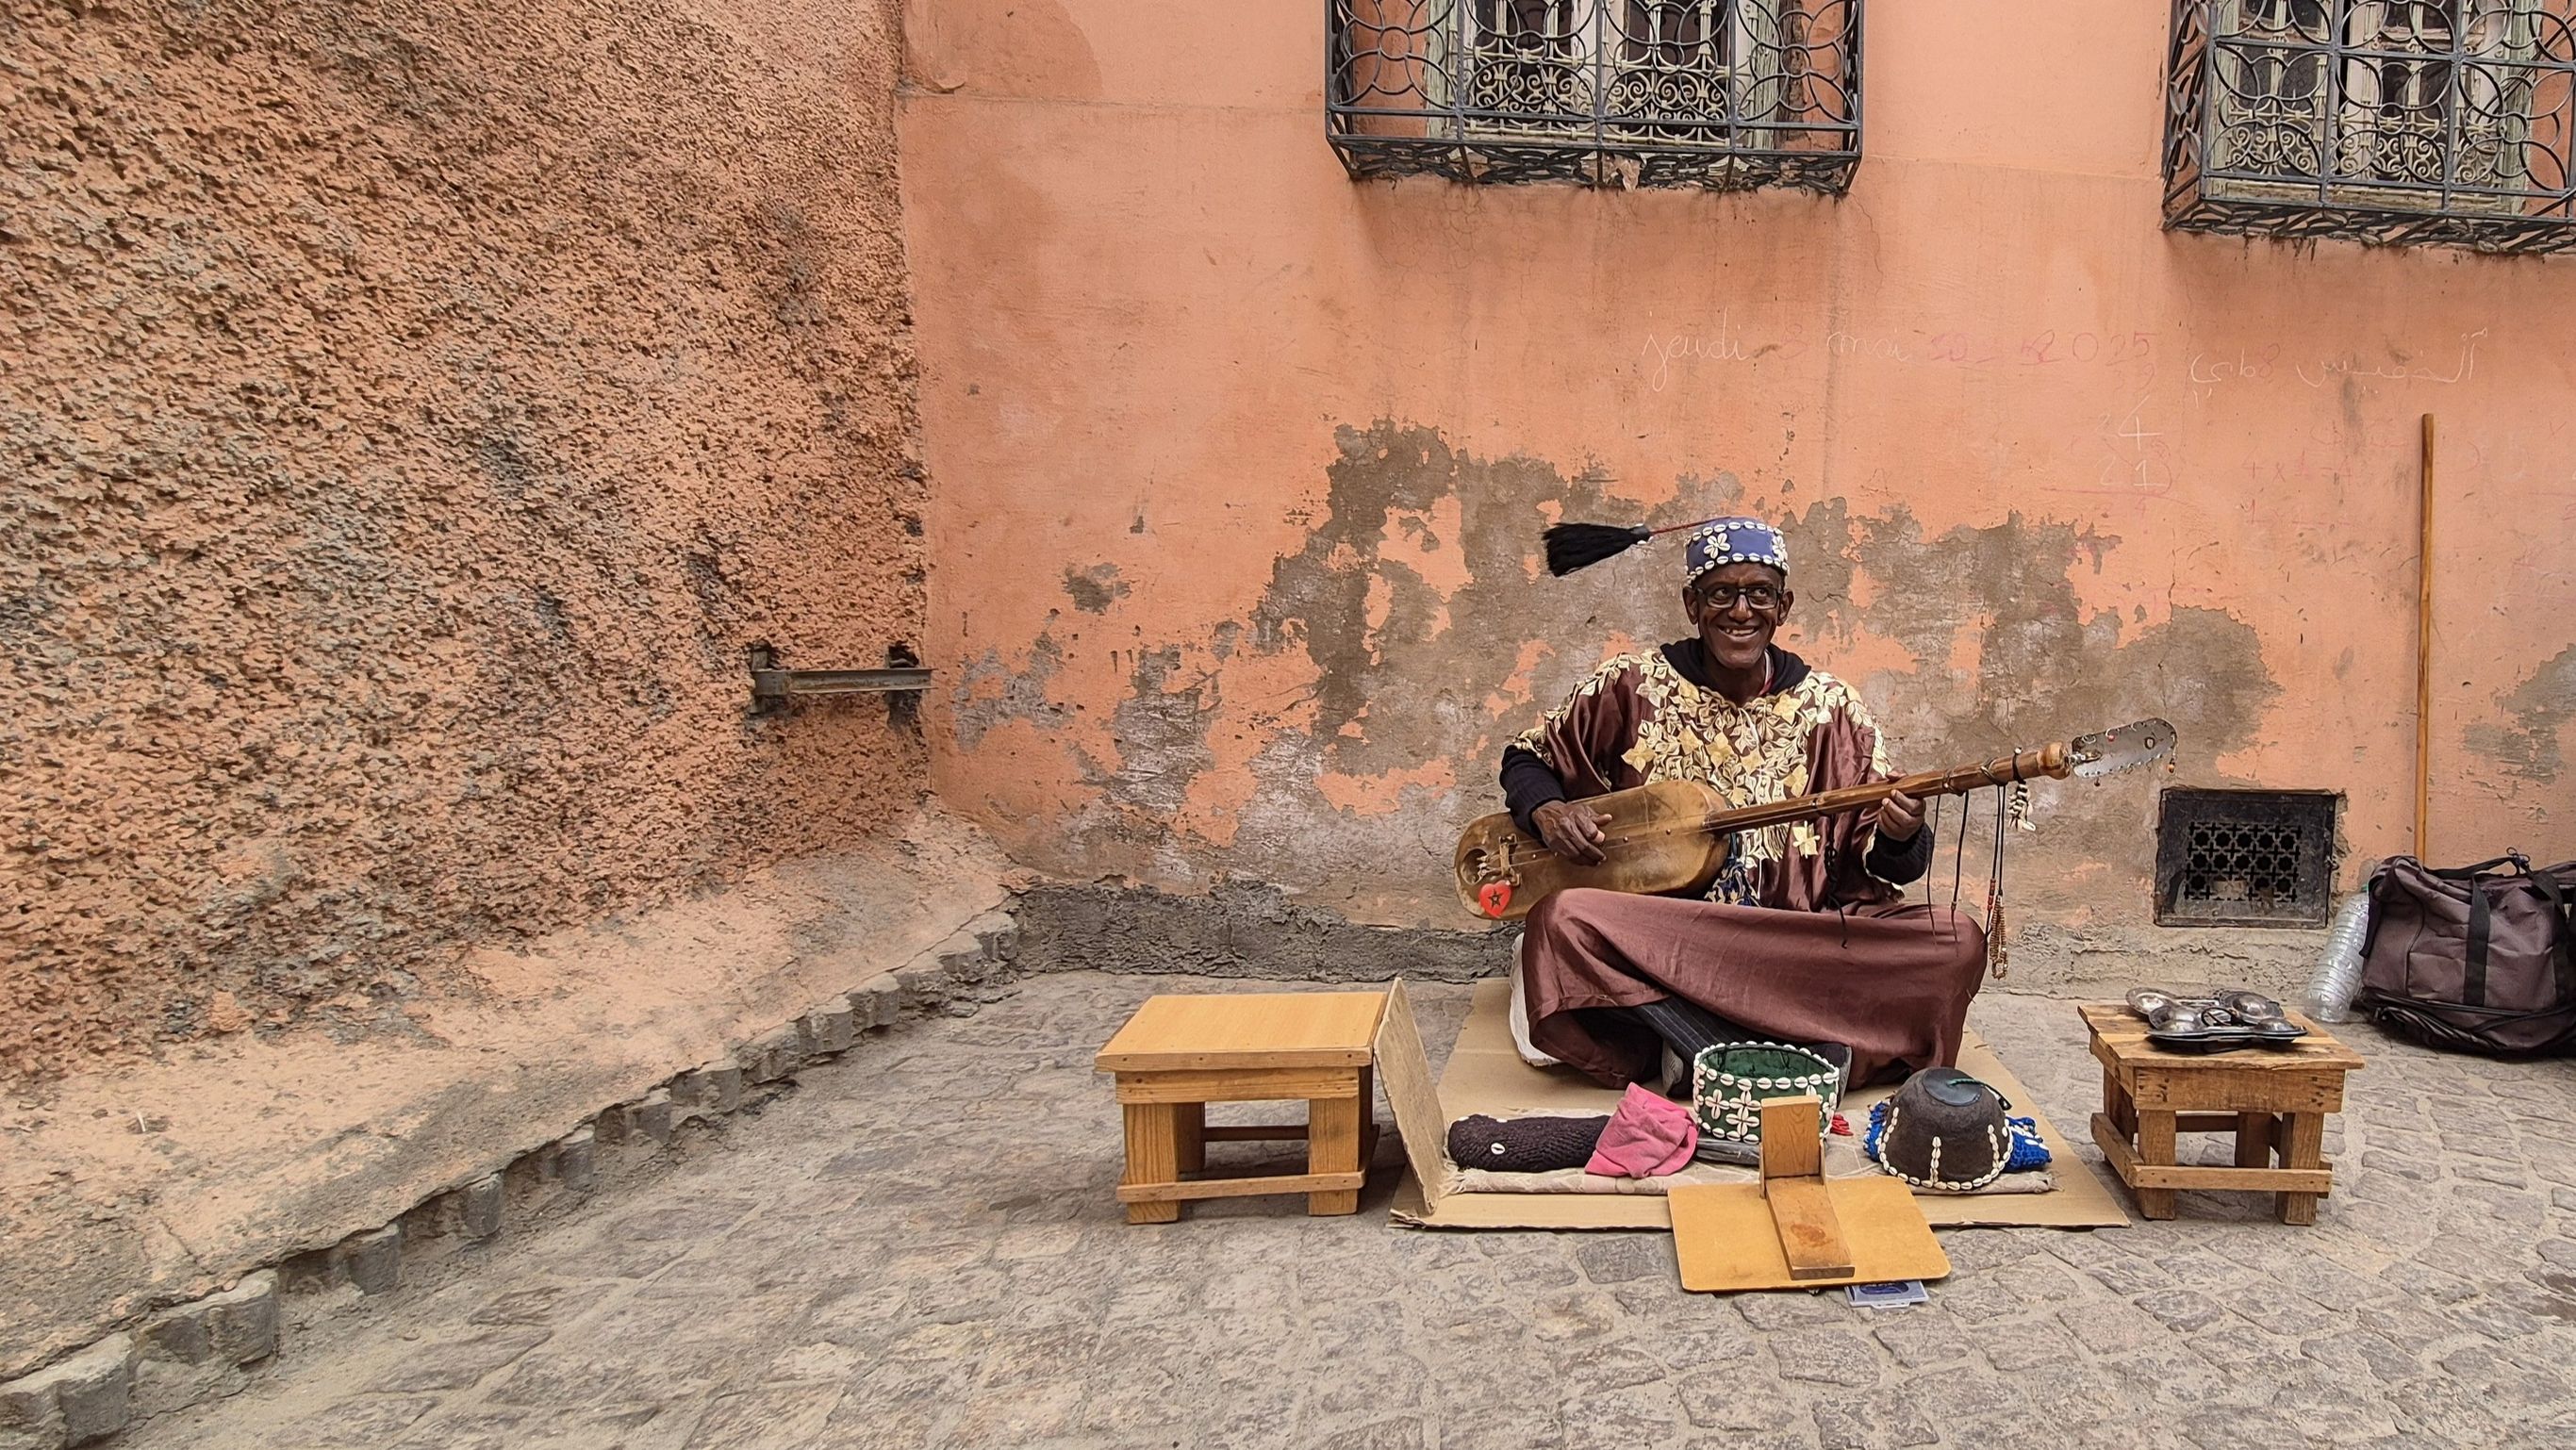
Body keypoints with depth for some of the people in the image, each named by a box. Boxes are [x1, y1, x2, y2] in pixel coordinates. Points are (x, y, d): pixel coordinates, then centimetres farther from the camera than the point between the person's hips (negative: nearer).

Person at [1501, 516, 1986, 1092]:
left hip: (1801, 944, 2)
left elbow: (1879, 863, 8)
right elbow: (1528, 759, 15)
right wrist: (1547, 811, -7)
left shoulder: (1832, 709, 7)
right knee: (1564, 920, -33)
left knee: (1957, 942, -22)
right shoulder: (1632, 685, 4)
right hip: (1657, 937, -1)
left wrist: (1899, 840, -17)